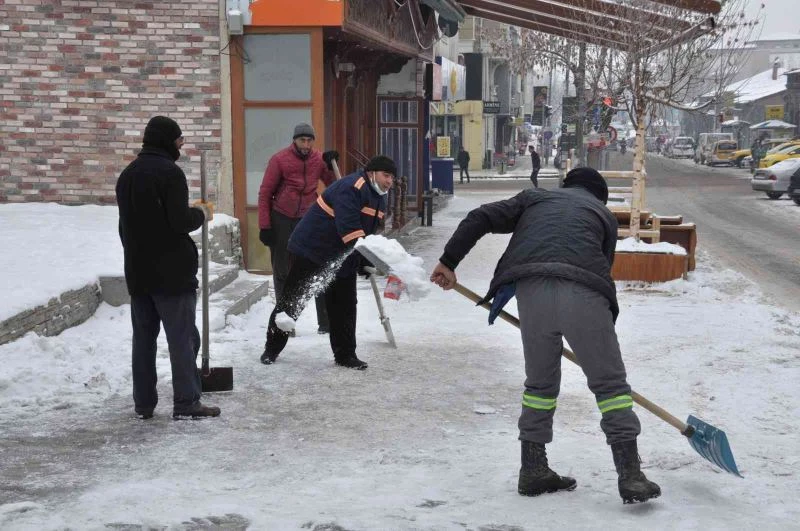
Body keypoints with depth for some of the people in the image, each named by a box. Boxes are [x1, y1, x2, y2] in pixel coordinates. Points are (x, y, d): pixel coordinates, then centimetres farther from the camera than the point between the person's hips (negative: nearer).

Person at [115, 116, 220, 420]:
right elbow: (180, 222, -19)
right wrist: (202, 213, 0)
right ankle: (186, 403, -3)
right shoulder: (169, 172, -13)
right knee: (182, 337, -2)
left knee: (143, 336, 11)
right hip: (172, 270, -7)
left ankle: (143, 403, 14)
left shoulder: (127, 174, 12)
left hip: (137, 270, 7)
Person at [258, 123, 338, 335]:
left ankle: (326, 321, 1)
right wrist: (265, 226, -8)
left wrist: (331, 166, -10)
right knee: (282, 273, 7)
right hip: (281, 220, -2)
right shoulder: (279, 159, -10)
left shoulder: (319, 159, 0)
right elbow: (265, 193, -6)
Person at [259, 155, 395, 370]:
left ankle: (345, 354, 15)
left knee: (344, 305, 6)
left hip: (342, 258, 9)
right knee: (292, 300, 0)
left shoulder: (379, 200, 11)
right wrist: (365, 257, -37)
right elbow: (349, 228, -32)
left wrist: (365, 262, 6)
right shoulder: (351, 188, -22)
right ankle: (272, 349, 12)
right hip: (311, 249, -9)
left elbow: (368, 232, 17)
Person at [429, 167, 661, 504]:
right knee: (610, 383, 7)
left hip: (531, 291, 2)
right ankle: (630, 475, 1)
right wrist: (590, 344, 34)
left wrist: (448, 262, 21)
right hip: (582, 296, -2)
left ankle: (533, 470, 22)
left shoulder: (534, 197, 31)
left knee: (540, 382, 18)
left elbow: (480, 218, 17)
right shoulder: (604, 214, 30)